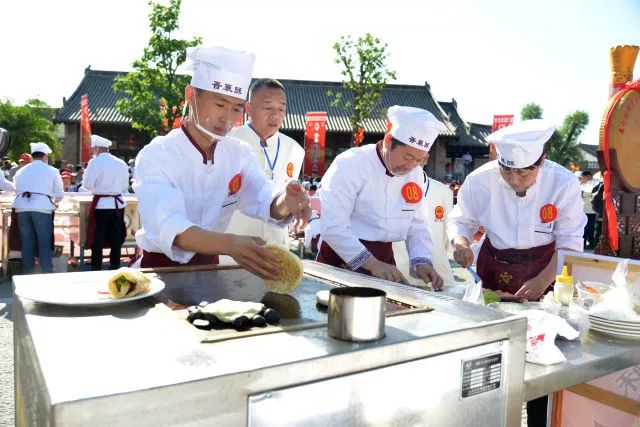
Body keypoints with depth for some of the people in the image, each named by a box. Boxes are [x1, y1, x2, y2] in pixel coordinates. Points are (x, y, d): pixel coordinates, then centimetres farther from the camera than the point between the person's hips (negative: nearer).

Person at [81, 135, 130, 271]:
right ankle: (115, 266, 17)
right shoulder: (121, 163, 6)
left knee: (98, 239, 5)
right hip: (118, 204, 4)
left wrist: (98, 186, 11)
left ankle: (96, 268, 11)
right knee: (116, 239, 10)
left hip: (101, 204, -4)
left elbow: (87, 185, -8)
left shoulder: (95, 162, -8)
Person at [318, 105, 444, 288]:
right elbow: (333, 226, -24)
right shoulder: (350, 165, -16)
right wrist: (372, 264, -27)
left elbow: (417, 226, 9)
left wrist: (422, 263, -7)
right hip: (342, 261, -5)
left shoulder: (415, 173, 4)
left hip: (384, 259, 5)